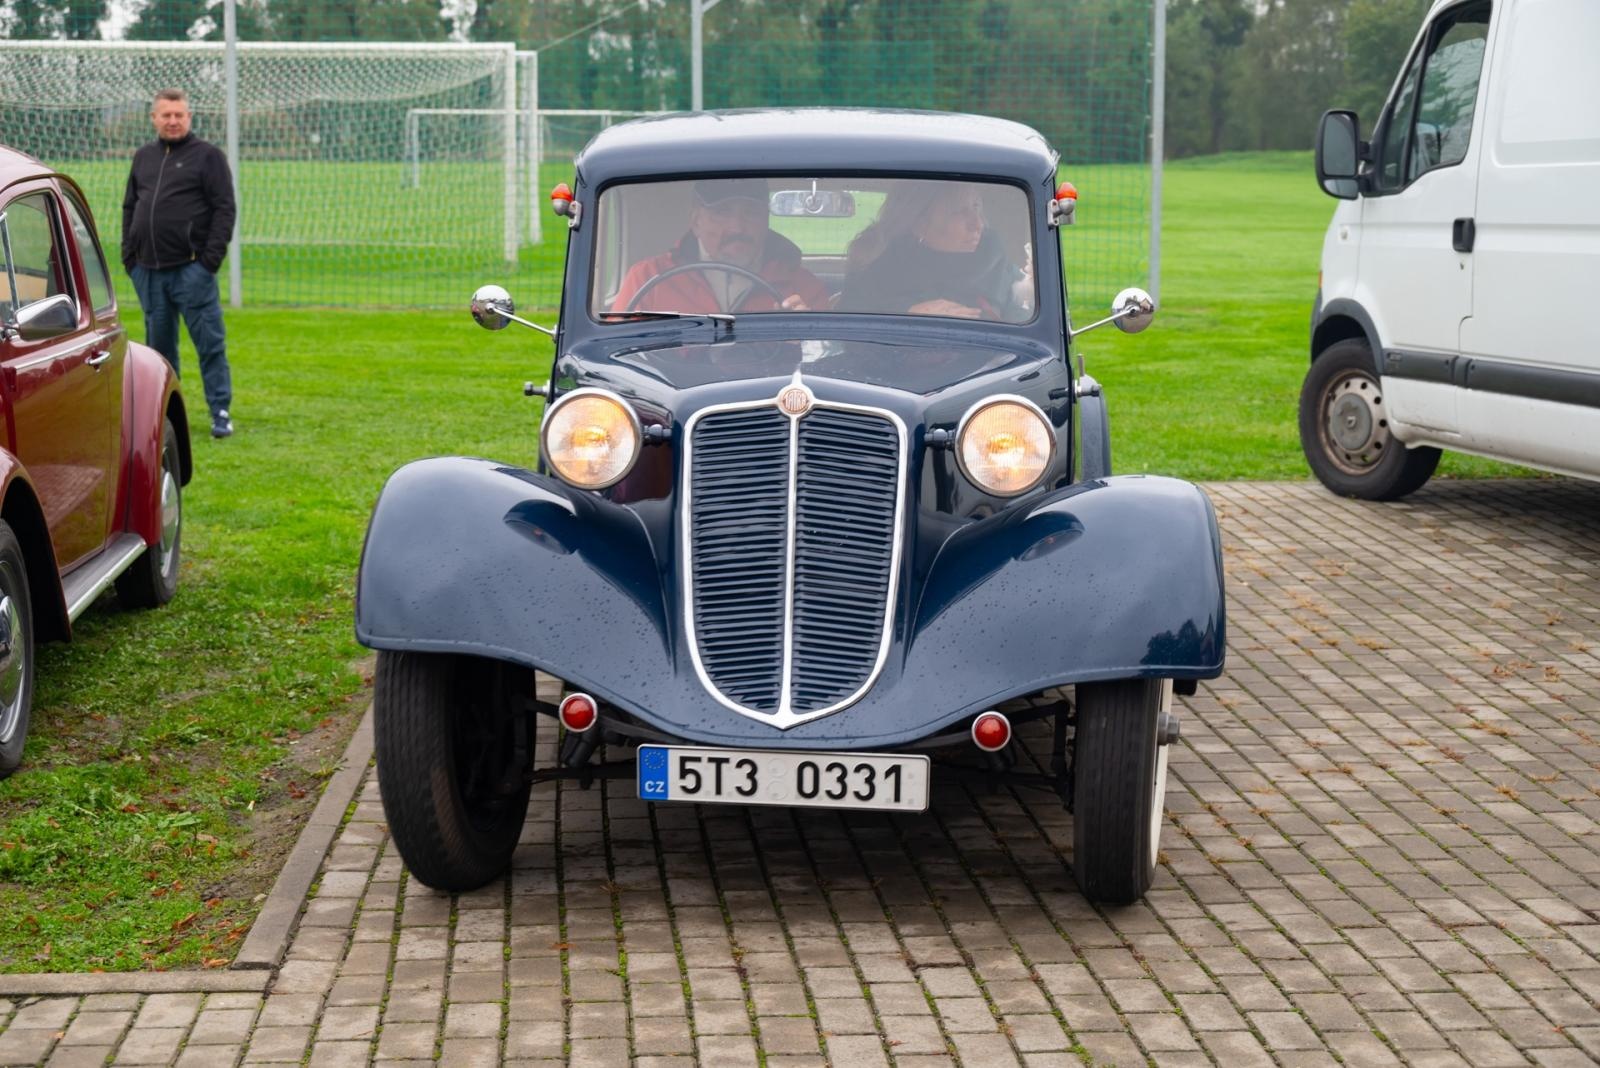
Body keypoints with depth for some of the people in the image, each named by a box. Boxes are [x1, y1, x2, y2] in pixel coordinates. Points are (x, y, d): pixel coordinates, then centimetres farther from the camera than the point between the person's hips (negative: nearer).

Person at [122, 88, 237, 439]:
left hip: (192, 269, -5)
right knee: (158, 343, 10)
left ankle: (220, 412, -1)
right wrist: (128, 253, 10)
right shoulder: (143, 157, 16)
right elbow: (129, 208, 21)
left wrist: (212, 256, -12)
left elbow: (224, 209, -5)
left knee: (210, 342, -5)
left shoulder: (208, 156, 0)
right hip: (149, 271, 5)